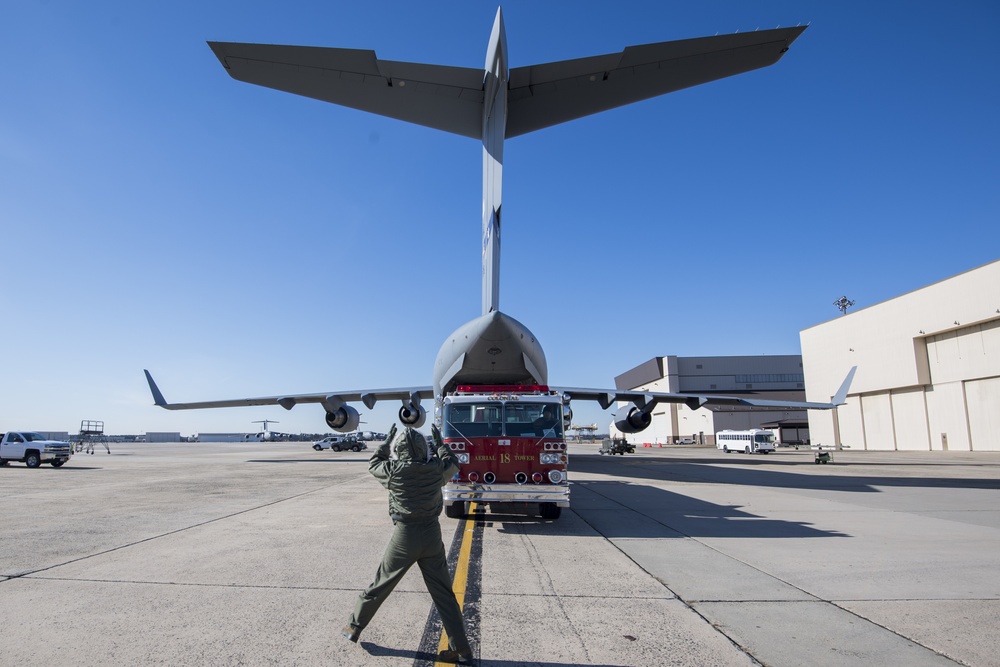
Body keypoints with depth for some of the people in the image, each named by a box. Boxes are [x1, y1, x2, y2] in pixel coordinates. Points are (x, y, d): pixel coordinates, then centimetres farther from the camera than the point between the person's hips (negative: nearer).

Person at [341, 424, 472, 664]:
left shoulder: (395, 470, -12)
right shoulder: (437, 468, -7)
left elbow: (373, 464, 10)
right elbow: (453, 463, 16)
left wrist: (387, 440, 18)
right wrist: (440, 442, 26)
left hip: (405, 535, -2)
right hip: (432, 534, 2)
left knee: (380, 584, 17)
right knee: (443, 593, 8)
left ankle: (354, 626, 34)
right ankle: (460, 648, 10)